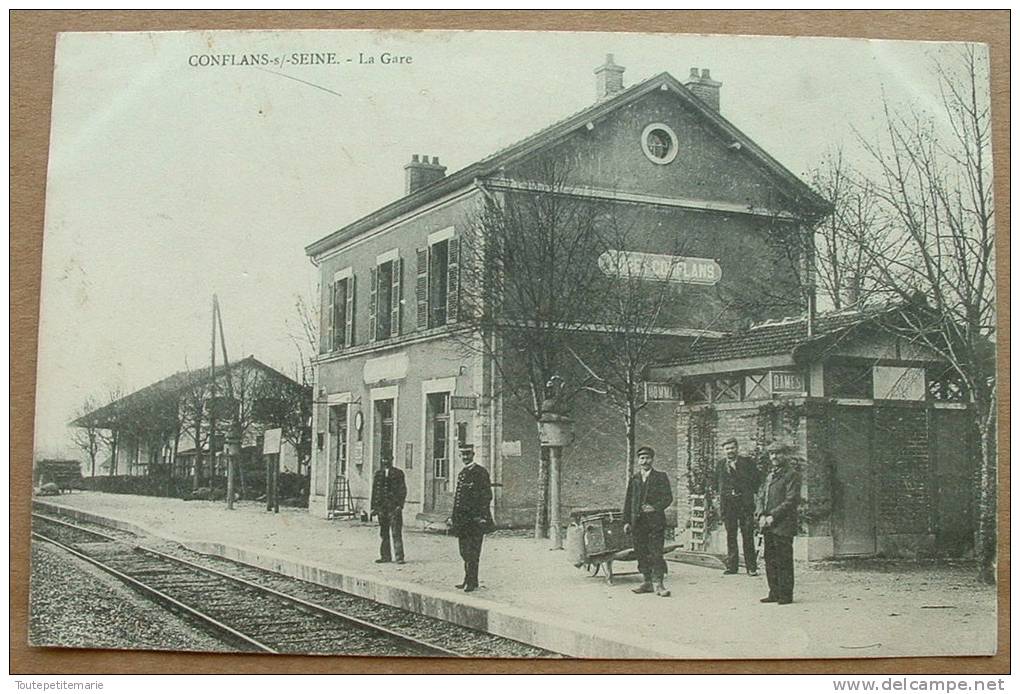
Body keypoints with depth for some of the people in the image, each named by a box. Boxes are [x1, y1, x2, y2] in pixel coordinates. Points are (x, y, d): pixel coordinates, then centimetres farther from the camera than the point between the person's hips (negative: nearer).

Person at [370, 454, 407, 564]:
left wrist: (400, 505, -10)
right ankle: (385, 556, 14)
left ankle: (399, 557, -8)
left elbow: (403, 490, 0)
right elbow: (374, 490, 15)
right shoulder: (378, 473, 14)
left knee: (396, 533, -8)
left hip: (394, 506, -4)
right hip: (381, 507, 4)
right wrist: (373, 506, 8)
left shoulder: (398, 473, 4)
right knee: (384, 533, 7)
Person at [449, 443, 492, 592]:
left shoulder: (481, 472, -6)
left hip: (475, 518, -8)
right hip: (462, 518, 8)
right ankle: (468, 579, 18)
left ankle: (472, 582, -4)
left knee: (472, 552, -8)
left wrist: (482, 517, -16)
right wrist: (453, 517, 17)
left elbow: (487, 496, -10)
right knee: (464, 551, 10)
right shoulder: (461, 473, 18)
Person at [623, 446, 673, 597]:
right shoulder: (634, 479, 13)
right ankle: (647, 583, 15)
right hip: (638, 522, 4)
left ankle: (659, 583, -5)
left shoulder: (661, 476, 2)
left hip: (655, 521, -4)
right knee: (641, 553, 6)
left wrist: (655, 507, -18)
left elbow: (668, 497, -2)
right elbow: (628, 501, 15)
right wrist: (626, 521, 8)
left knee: (656, 553, -8)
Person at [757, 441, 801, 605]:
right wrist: (761, 515, 1)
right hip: (768, 525, 8)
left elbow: (791, 500, -12)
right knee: (770, 560, 9)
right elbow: (762, 498, 19)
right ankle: (774, 593, 15)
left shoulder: (792, 475, -5)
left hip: (783, 525, -7)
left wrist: (773, 516, -16)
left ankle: (786, 594, 1)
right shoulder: (770, 475, 20)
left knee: (784, 561, -4)